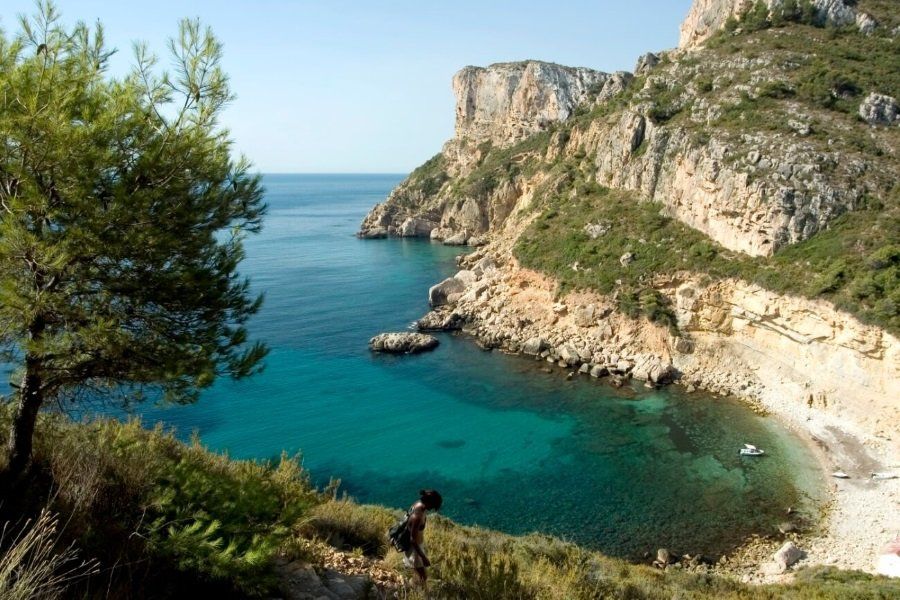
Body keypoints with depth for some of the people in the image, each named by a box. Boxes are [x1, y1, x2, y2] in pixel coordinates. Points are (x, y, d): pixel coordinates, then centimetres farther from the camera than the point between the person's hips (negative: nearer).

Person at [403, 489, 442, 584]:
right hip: (414, 547, -9)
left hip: (419, 544, 9)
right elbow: (413, 539, -30)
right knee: (423, 577, 6)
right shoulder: (417, 516, -36)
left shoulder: (418, 505, -9)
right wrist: (423, 557, -24)